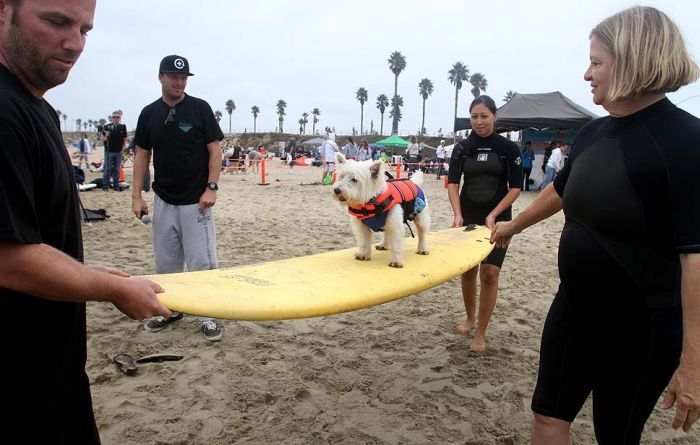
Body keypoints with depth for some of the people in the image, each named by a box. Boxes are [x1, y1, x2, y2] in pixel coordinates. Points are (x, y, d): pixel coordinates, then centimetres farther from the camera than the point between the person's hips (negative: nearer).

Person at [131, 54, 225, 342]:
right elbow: (142, 155, 9)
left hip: (196, 200, -4)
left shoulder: (200, 108, -4)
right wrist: (136, 195, 2)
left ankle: (208, 316, 9)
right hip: (163, 201, 4)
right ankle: (170, 309, 29)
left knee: (202, 261, -4)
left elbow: (215, 149, -4)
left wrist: (211, 187, -14)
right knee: (165, 261, 12)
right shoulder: (149, 113, 6)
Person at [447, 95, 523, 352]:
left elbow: (516, 187, -4)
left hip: (497, 219, -2)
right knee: (467, 271, 10)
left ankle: (481, 333, 4)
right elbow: (452, 183, -2)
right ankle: (470, 318, 32)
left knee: (489, 273, -7)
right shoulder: (462, 148, 4)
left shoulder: (508, 148, -2)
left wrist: (493, 215, -14)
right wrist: (457, 214, -17)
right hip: (467, 218, 3)